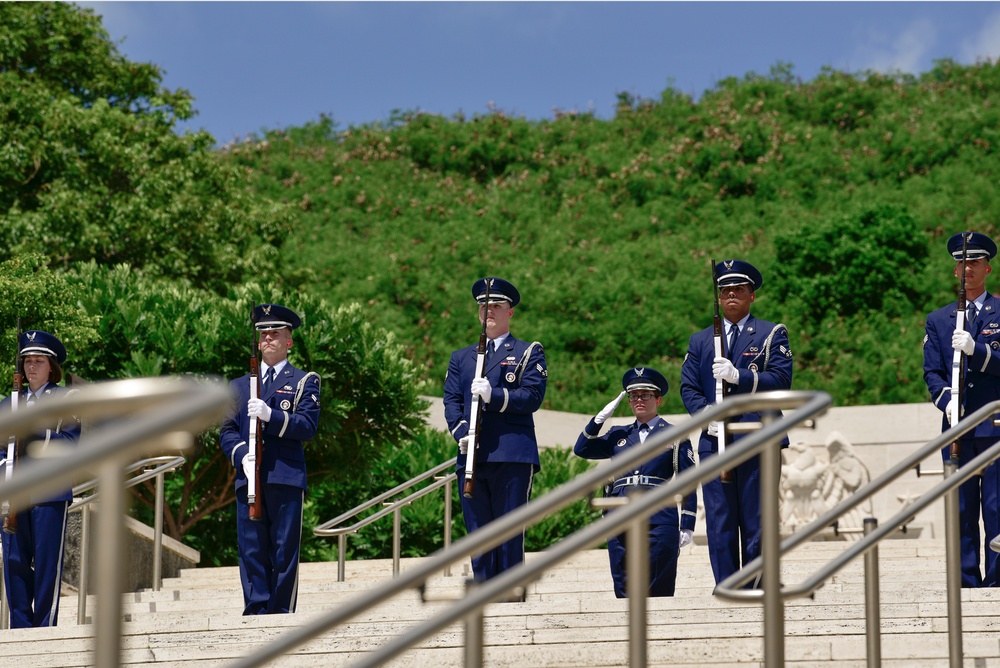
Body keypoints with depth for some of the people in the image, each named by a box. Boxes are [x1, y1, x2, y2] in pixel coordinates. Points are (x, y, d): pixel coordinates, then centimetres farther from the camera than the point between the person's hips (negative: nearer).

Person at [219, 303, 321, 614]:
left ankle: (281, 613, 1)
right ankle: (256, 611, 0)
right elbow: (228, 431, 13)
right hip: (249, 479, 3)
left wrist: (270, 414, -18)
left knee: (284, 550, -2)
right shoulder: (239, 386, 20)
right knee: (251, 550, -1)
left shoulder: (304, 381, 10)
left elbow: (307, 426, -5)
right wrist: (242, 456, -7)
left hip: (286, 479, -3)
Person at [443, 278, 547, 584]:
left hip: (513, 455, -4)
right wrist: (461, 433, -9)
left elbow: (532, 397, -3)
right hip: (472, 455, 4)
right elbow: (451, 400, 10)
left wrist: (494, 395, -18)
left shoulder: (529, 353, 11)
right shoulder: (460, 358, 22)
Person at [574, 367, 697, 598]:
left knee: (658, 591, -6)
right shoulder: (618, 436, 19)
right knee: (624, 590, 4)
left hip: (659, 521, -4)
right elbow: (581, 449, 13)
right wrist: (600, 418, 4)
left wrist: (687, 526, -2)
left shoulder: (675, 436, 8)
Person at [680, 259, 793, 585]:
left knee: (757, 521, -3)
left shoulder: (772, 334, 9)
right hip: (714, 443, 3)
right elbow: (688, 386, 11)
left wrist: (738, 375, -17)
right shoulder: (700, 340, 19)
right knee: (719, 523, 0)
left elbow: (781, 379, -5)